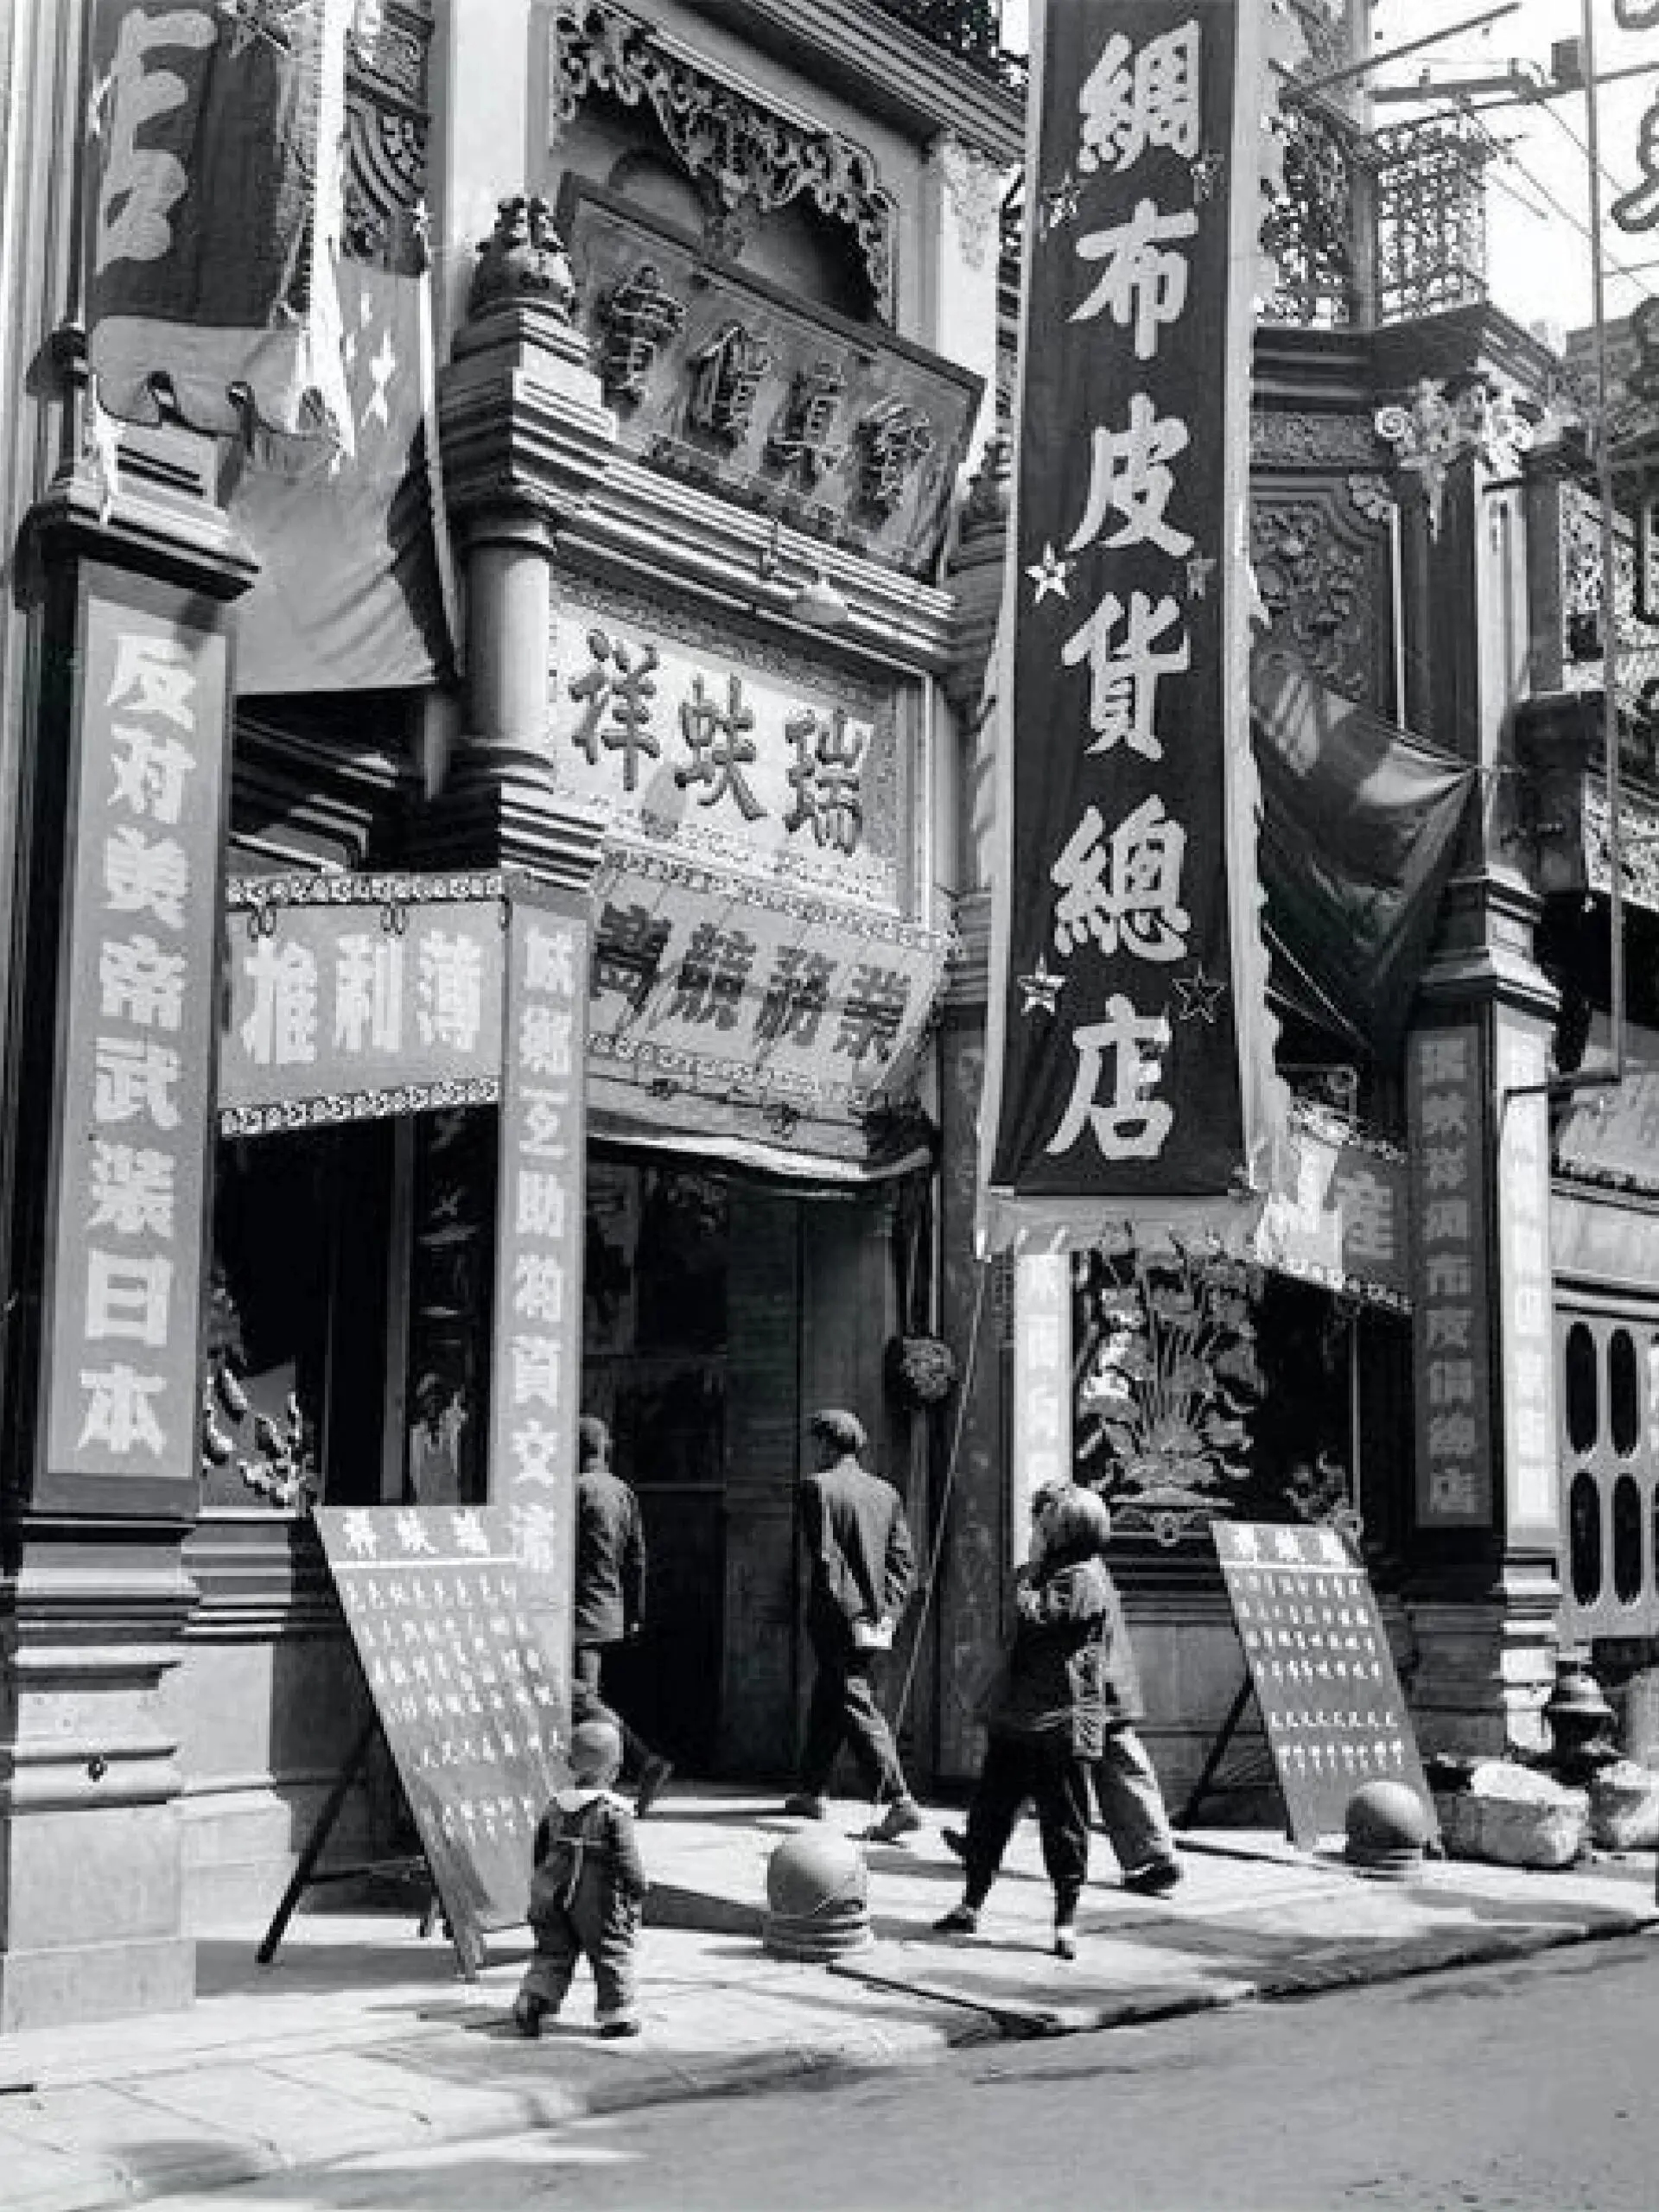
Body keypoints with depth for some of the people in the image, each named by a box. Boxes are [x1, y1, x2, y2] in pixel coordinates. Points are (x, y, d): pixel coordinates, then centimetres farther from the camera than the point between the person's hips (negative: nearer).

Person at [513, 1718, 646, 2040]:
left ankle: (532, 2001, -3)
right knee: (612, 1955, 9)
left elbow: (540, 1850, 12)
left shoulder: (556, 1804, 4)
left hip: (555, 1896, 5)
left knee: (553, 1953, 12)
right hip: (599, 1900, -5)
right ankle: (616, 2015, 14)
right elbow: (627, 1858, -15)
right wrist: (637, 1891, -3)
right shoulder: (614, 1810, -15)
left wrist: (541, 1885, 24)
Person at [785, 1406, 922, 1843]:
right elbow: (904, 1558, 7)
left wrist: (850, 1614, -14)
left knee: (859, 1709, -7)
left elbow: (826, 1557, -16)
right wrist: (888, 1610, 4)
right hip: (876, 1619, 7)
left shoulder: (818, 1487, -9)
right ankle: (811, 1792, 32)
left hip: (838, 1620, -7)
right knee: (827, 1703, 20)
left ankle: (899, 1802, -16)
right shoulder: (884, 1491, 11)